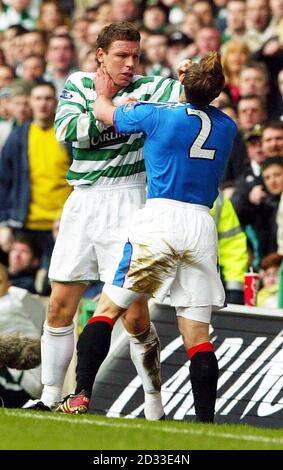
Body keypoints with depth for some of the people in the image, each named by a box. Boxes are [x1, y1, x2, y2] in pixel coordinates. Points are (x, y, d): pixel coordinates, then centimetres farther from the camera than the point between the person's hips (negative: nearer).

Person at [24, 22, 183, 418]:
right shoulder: (78, 85, 8)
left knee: (135, 314, -9)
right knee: (60, 305, 6)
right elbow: (66, 129, -8)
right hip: (82, 203, 4)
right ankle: (50, 397, 17)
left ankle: (154, 409, -2)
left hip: (127, 203, -4)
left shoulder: (146, 89, 0)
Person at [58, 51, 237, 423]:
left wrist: (104, 93, 36)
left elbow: (103, 112, 15)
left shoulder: (159, 115, -2)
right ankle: (205, 421, -4)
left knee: (108, 309, 5)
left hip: (160, 216, -3)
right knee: (197, 334, 4)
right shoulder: (227, 127, 9)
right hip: (202, 226, 3)